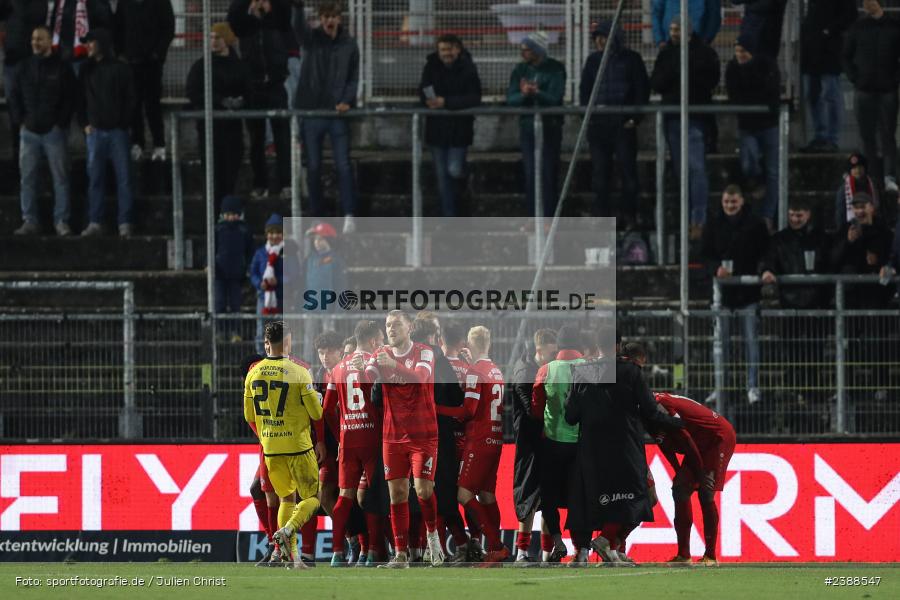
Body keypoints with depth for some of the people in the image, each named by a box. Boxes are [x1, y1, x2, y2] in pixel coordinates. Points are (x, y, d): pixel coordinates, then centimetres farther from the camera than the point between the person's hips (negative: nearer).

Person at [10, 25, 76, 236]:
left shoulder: (62, 68, 0)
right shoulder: (24, 67, 9)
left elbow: (71, 98, 1)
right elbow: (13, 96, 14)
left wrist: (61, 122, -7)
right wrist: (20, 120, 3)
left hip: (54, 131, -3)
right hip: (29, 131, 3)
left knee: (60, 177, -2)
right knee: (27, 177, 2)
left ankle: (61, 221, 1)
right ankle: (30, 221, 6)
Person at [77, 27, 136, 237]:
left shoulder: (120, 69, 3)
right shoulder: (87, 71, 13)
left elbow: (130, 100, 2)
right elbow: (81, 100, 14)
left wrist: (123, 123, -8)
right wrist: (85, 124, 1)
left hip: (117, 131, -3)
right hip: (95, 131, 3)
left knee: (123, 178, -4)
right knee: (95, 178, 1)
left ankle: (125, 224, -4)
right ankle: (95, 222, 4)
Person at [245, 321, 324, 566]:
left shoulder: (254, 373, 2)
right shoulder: (299, 373, -13)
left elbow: (249, 416, 11)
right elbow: (316, 413, -9)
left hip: (270, 447, 5)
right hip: (297, 447, -5)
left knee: (286, 498, 18)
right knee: (312, 498, 5)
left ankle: (290, 553, 9)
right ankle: (287, 531, -20)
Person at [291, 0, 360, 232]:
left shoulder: (349, 45, 5)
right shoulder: (311, 39, 3)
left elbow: (354, 77, 7)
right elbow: (299, 27, -18)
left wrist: (346, 101, -10)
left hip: (337, 113, -1)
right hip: (311, 110, 1)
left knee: (343, 165, -8)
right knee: (313, 167, 4)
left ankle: (349, 215, -9)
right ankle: (317, 218, 12)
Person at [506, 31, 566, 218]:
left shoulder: (555, 69, -5)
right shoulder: (521, 70, 7)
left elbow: (555, 97, -15)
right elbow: (511, 99, -2)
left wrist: (536, 93, -33)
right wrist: (523, 94, -24)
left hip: (550, 127, -4)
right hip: (528, 125, 4)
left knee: (548, 173, -5)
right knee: (530, 174, 3)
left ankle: (549, 217, -2)